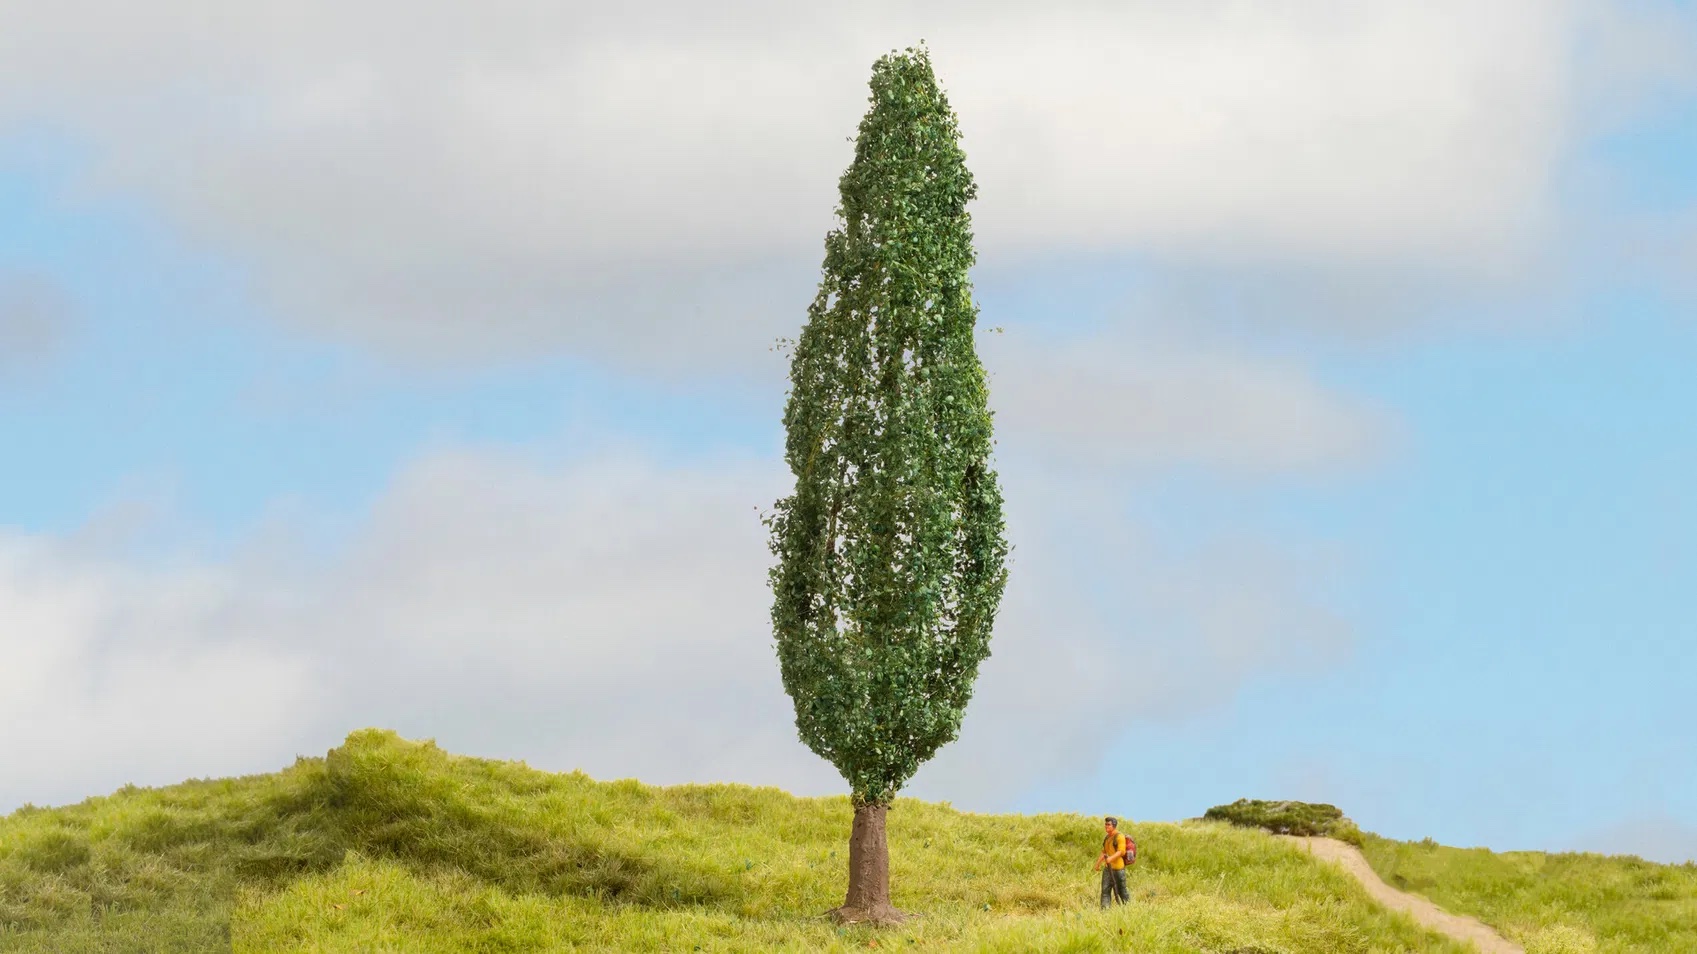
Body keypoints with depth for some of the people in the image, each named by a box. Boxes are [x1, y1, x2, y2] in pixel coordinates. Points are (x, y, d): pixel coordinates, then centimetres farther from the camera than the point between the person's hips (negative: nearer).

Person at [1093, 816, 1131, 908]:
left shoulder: (1119, 837, -10)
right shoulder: (1107, 838, 16)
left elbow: (1121, 851, -20)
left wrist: (1111, 858, -34)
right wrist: (1098, 863, 16)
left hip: (1118, 868, -7)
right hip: (1108, 868, 8)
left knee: (1121, 890, 2)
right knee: (1105, 890, -1)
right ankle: (1104, 909, -5)